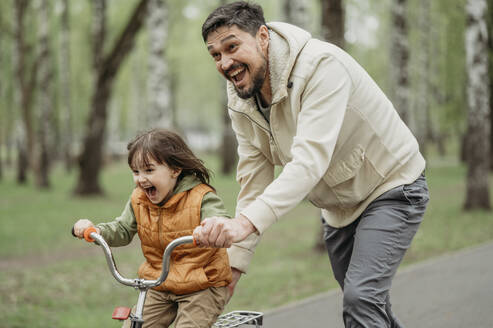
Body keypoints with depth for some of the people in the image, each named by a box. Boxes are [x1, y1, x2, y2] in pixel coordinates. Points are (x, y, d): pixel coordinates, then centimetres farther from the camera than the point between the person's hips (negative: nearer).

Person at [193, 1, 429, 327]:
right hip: (338, 204, 8)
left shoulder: (322, 65, -32)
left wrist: (245, 221, -54)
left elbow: (311, 158, -43)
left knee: (362, 298, -22)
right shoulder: (241, 99, -8)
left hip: (391, 188, -8)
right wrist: (235, 261, -11)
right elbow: (254, 176, -6)